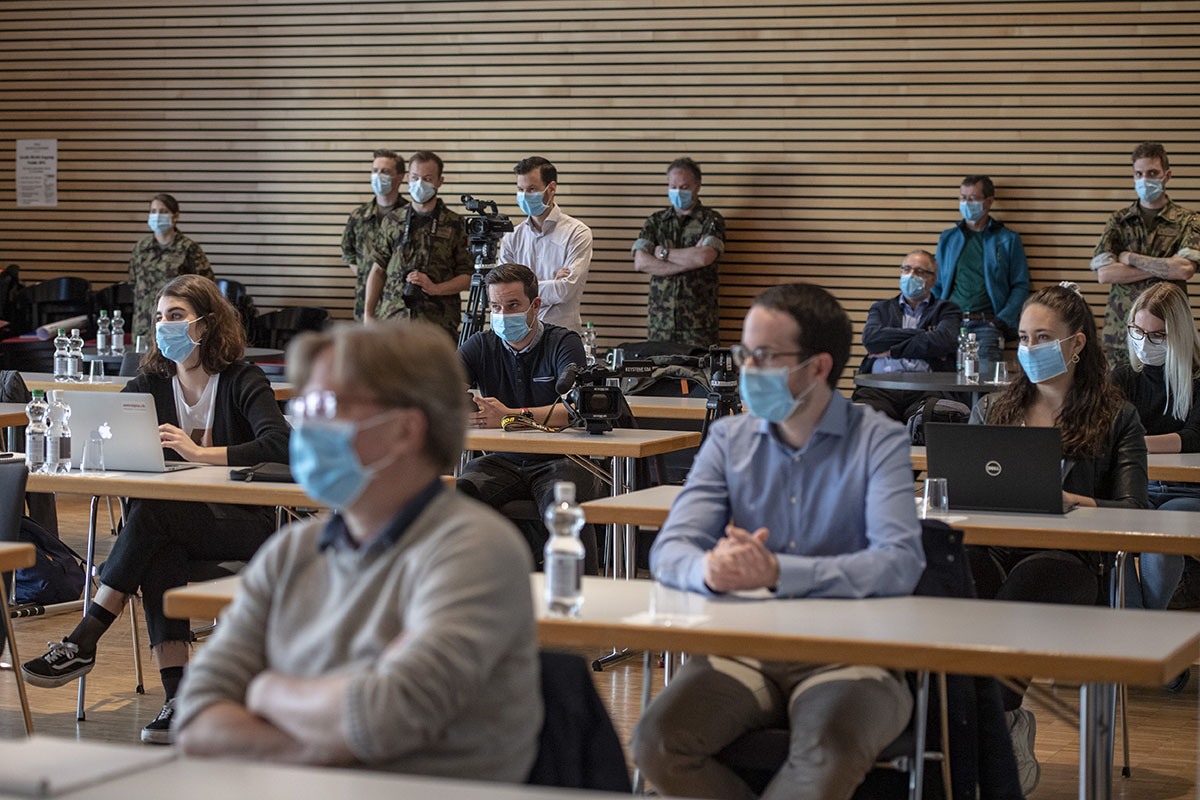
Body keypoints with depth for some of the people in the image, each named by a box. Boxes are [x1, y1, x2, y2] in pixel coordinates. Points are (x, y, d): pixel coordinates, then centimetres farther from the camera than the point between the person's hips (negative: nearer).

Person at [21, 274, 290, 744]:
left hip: (243, 528, -4)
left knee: (150, 515, -31)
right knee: (158, 555, -32)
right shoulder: (152, 384, 11)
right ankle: (178, 699, -36)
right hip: (177, 529, 4)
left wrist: (200, 452, -28)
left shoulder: (242, 382, -6)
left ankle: (82, 645, -27)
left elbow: (280, 446, -23)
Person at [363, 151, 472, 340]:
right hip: (392, 318, 2)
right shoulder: (392, 222, 14)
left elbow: (468, 277, 6)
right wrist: (368, 315, 6)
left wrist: (435, 288, -11)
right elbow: (378, 271, 15)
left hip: (438, 323, -2)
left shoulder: (454, 225, 7)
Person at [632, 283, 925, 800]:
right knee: (657, 742, -25)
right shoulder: (729, 438, 11)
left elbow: (900, 563, -16)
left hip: (847, 654, -4)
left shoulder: (878, 441, -1)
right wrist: (710, 570, -26)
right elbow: (670, 550, 1)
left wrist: (778, 573, -30)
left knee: (829, 753, -36)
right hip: (743, 650, 4)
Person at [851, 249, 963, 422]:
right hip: (880, 387, 2)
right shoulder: (881, 308, 27)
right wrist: (922, 335, 1)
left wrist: (892, 351, 1)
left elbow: (944, 341, -3)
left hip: (925, 389, -1)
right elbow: (870, 338, 4)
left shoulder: (946, 310, 20)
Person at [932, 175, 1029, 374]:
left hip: (986, 324, -3)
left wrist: (1003, 320, -7)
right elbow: (937, 284, 20)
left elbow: (1020, 286, 7)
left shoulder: (1008, 239, 10)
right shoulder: (947, 238, 18)